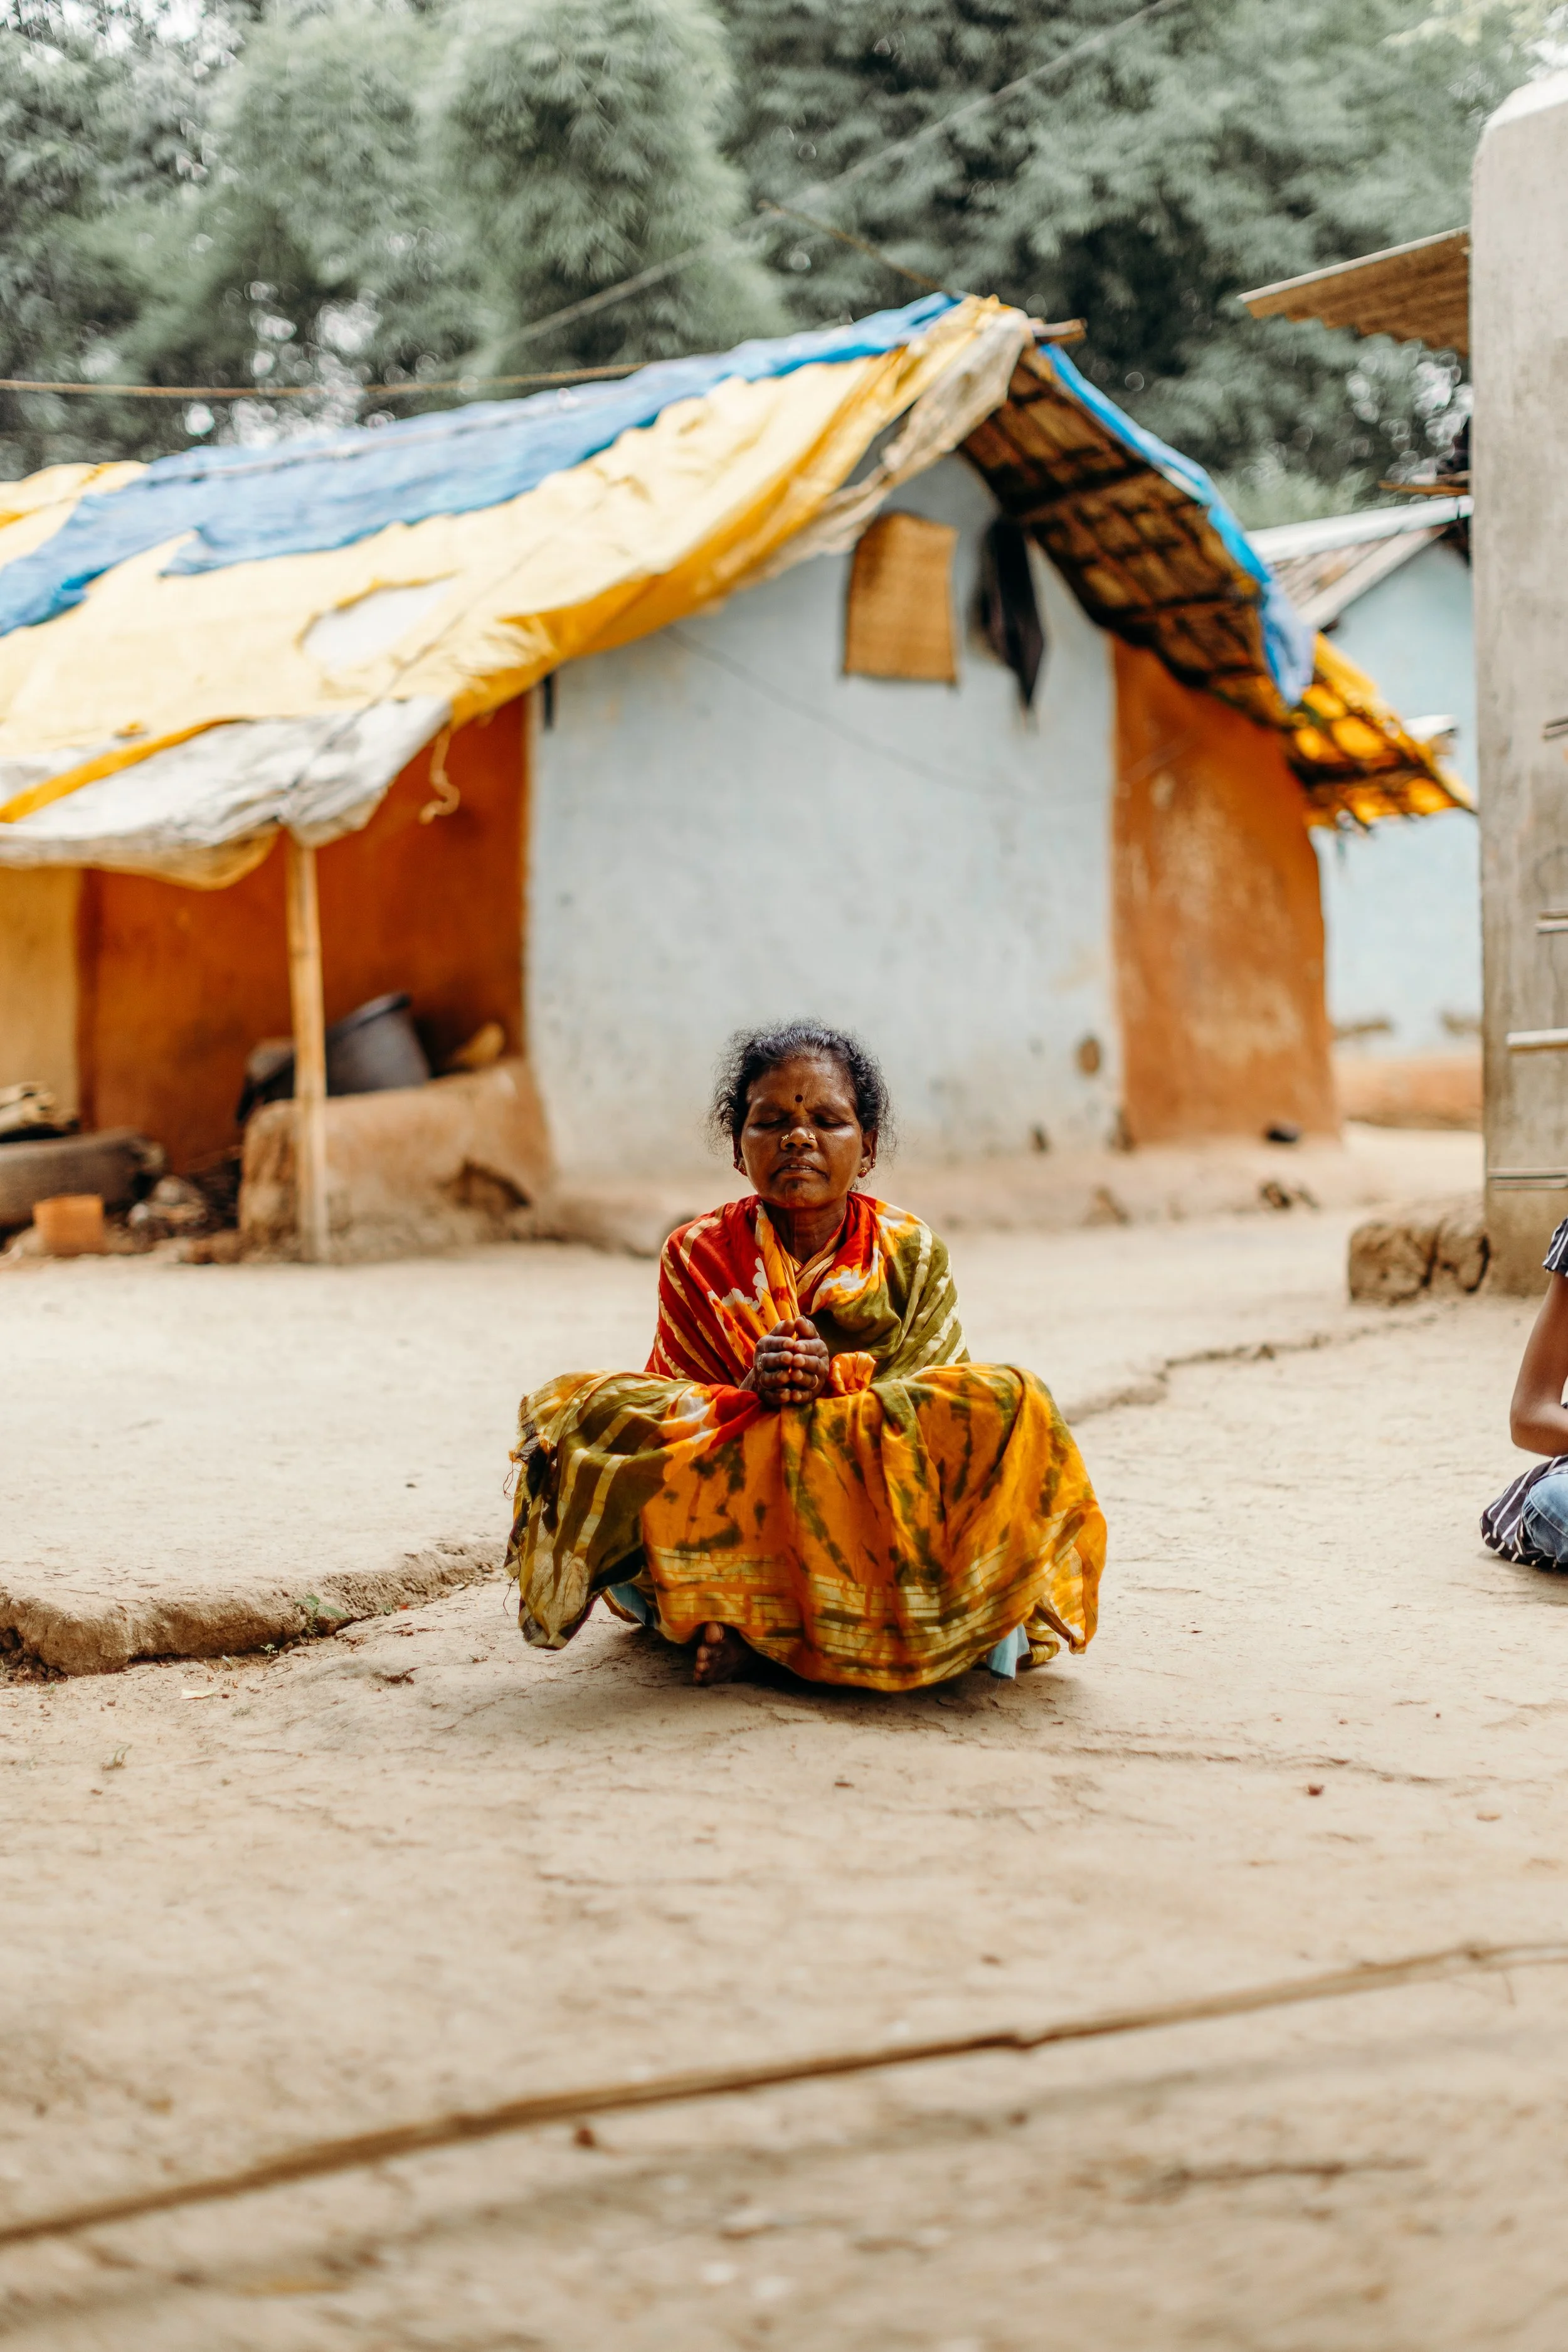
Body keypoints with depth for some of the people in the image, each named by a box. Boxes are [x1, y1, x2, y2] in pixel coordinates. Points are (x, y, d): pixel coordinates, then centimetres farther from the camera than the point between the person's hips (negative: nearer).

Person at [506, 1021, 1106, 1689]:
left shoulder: (910, 1252, 4)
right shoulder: (700, 1256, 4)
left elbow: (930, 1404, -7)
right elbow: (677, 1408, -4)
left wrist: (834, 1378, -27)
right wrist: (754, 1392, -27)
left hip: (877, 1498, 1)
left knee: (1012, 1403, -27)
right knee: (582, 1409, -21)